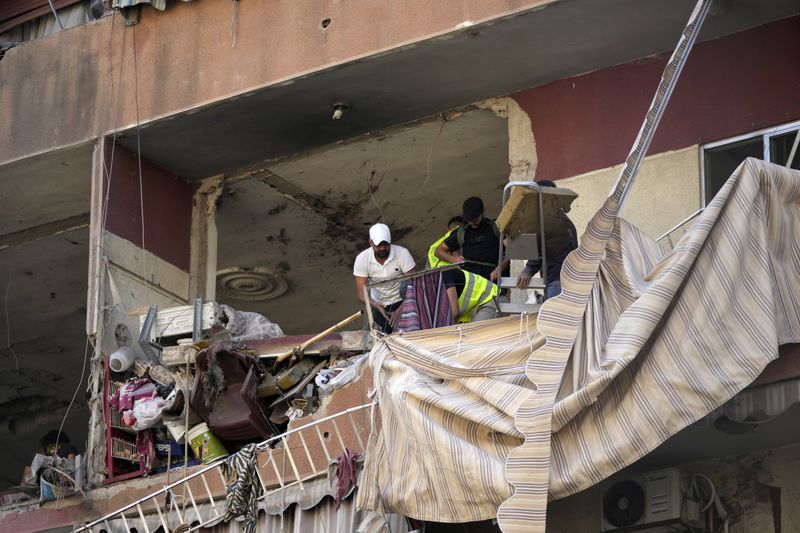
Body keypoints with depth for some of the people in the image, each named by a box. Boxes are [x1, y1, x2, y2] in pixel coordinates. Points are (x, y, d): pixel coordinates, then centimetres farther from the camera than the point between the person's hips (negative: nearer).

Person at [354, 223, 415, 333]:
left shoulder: (402, 254, -20)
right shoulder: (362, 259, -16)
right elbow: (361, 292, -15)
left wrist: (400, 310, -32)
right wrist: (374, 305, -36)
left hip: (402, 302, -1)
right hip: (379, 305, 1)